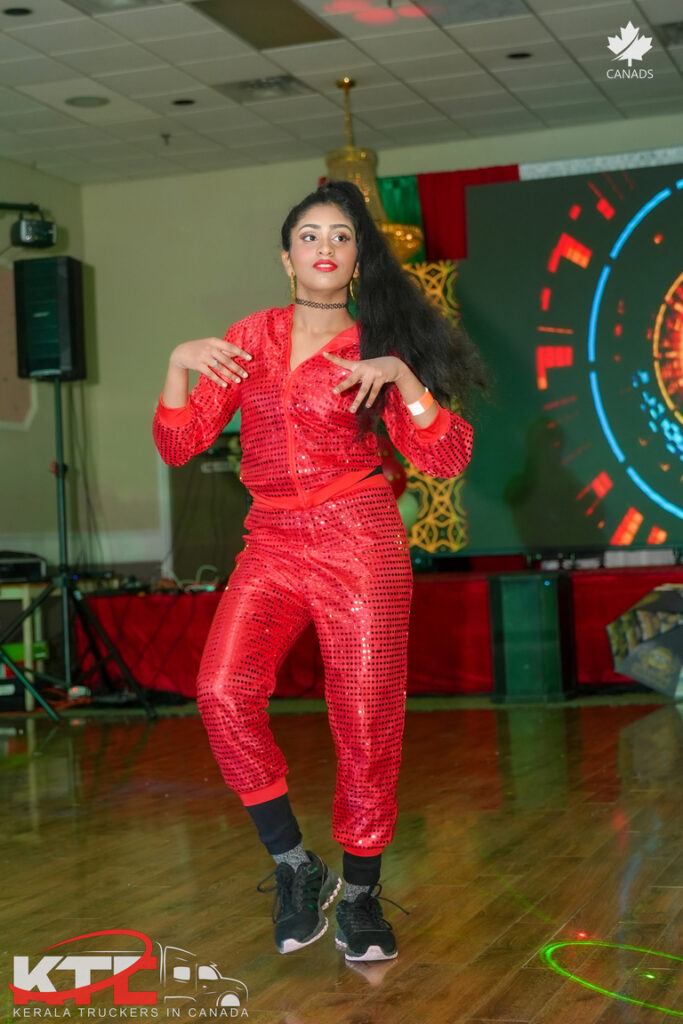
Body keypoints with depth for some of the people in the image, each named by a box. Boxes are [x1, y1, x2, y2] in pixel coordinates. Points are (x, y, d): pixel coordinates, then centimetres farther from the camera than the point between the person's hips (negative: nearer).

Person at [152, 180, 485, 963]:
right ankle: (296, 866, -7)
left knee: (365, 722, -2)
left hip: (359, 545, -2)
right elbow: (178, 445, 9)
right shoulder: (250, 339, 11)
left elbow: (448, 459, -5)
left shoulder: (376, 348, 4)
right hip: (271, 545, 2)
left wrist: (400, 373, -16)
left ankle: (359, 896, 16)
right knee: (223, 691, -21)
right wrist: (179, 364, -6)